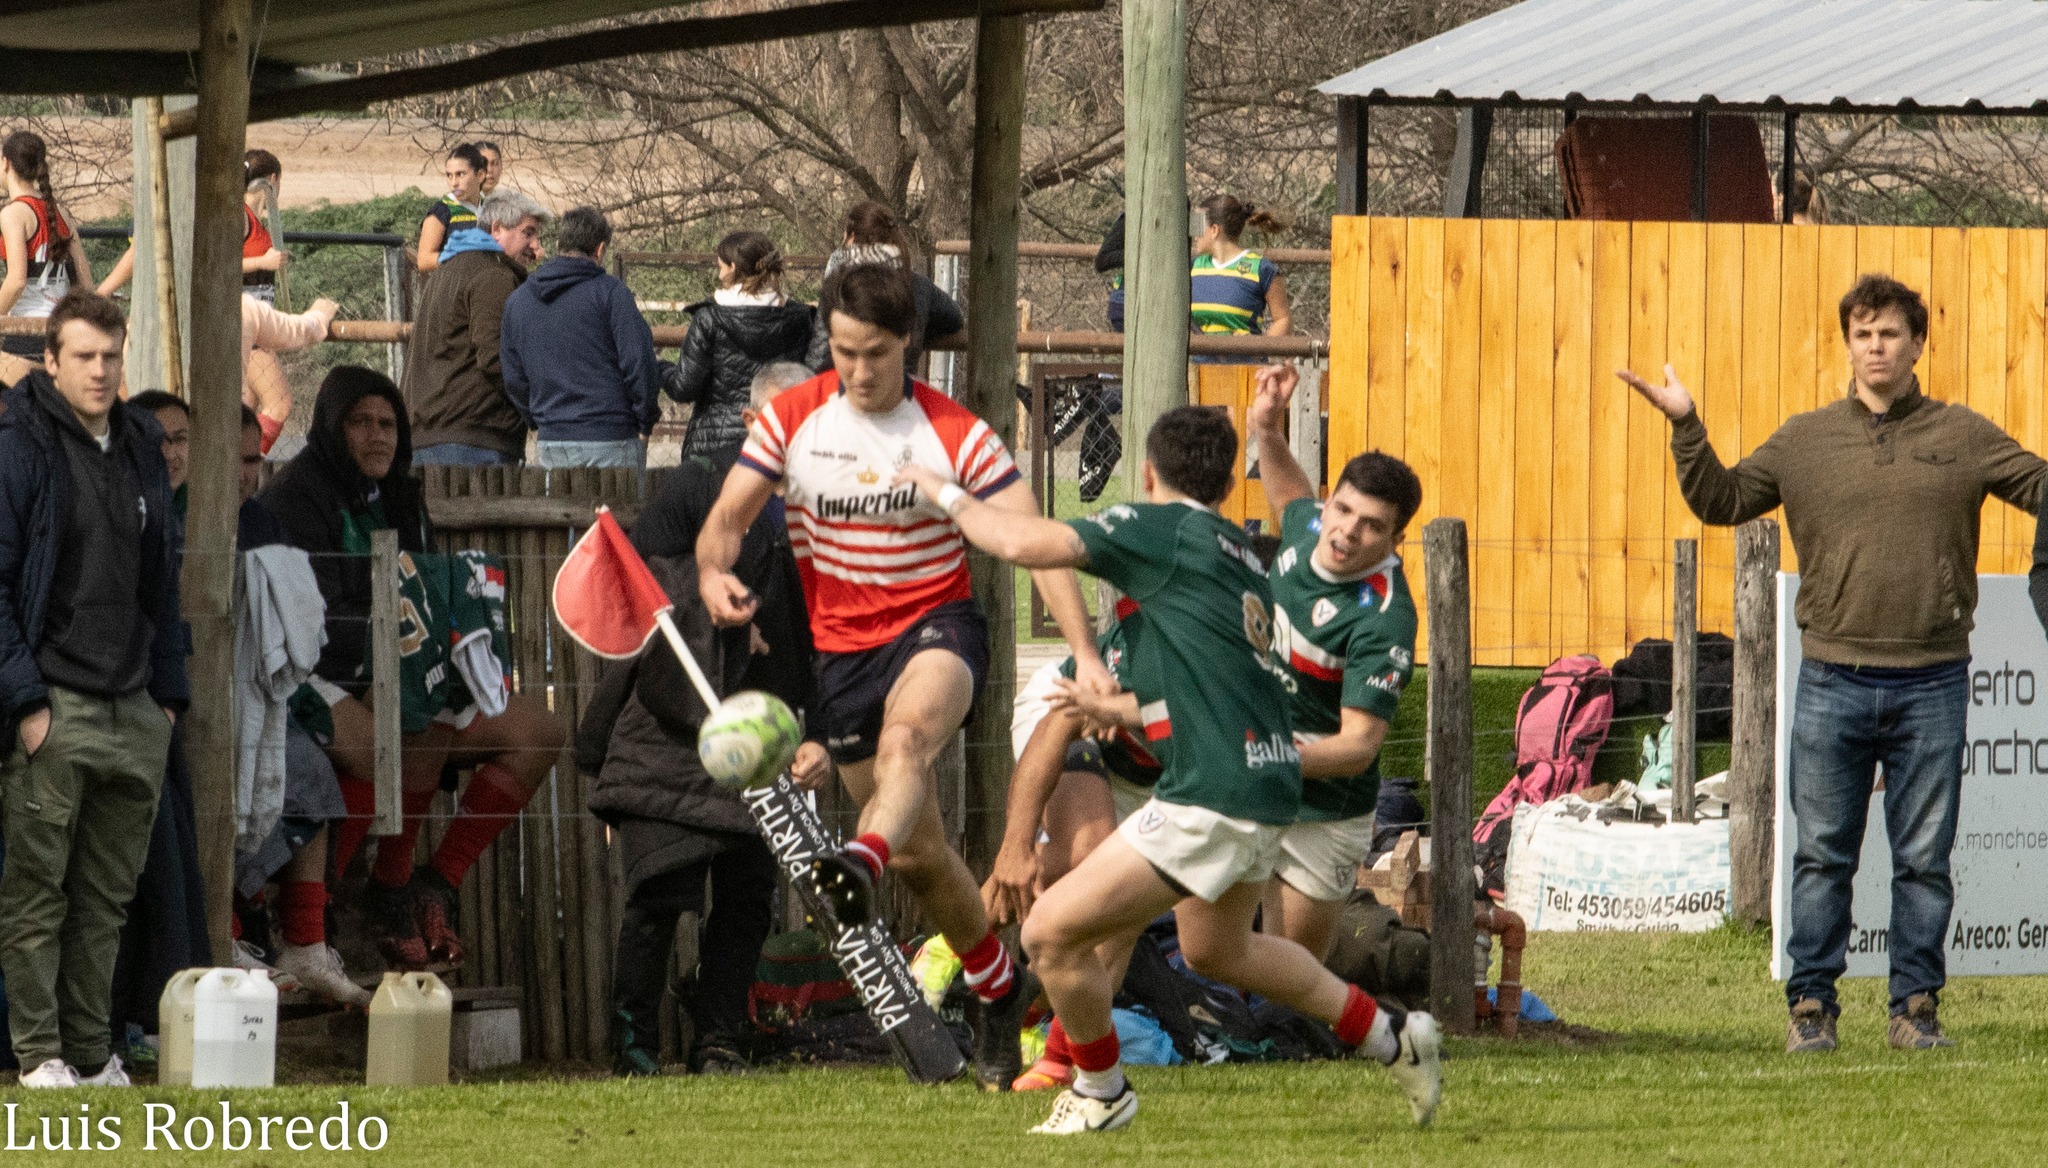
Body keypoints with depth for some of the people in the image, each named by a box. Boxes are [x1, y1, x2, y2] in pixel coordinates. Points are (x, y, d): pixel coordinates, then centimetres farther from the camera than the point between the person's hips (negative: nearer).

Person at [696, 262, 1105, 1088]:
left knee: (905, 739, -39)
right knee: (920, 852, 7)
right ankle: (997, 990, 27)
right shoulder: (790, 421, -1)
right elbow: (726, 518, -3)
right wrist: (714, 573, -28)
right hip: (840, 647, 4)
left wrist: (1084, 652, -22)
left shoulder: (957, 436, -8)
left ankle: (861, 866, -68)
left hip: (936, 626, -4)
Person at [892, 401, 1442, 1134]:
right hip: (1267, 783, 9)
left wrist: (945, 494, -1)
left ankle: (1100, 1092, 16)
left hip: (1214, 797, -9)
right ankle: (1394, 1038, 40)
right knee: (1215, 948, 32)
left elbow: (1024, 545, -17)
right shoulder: (1240, 553, 16)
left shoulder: (1161, 528, -9)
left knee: (1053, 934, -3)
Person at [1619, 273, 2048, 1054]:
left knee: (1925, 860, 4)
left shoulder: (1963, 438, 6)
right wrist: (1686, 428, 0)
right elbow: (1720, 500, 11)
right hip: (1833, 681, 1)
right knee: (1822, 856, 3)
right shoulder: (1805, 440, 8)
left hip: (1931, 684, -1)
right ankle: (1812, 1007, 8)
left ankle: (1916, 1006, 12)